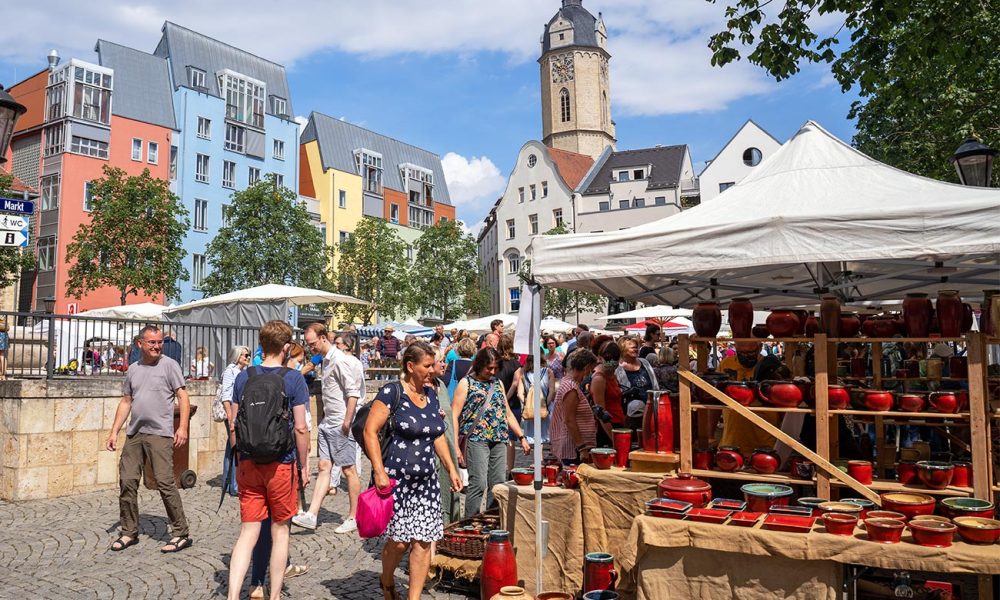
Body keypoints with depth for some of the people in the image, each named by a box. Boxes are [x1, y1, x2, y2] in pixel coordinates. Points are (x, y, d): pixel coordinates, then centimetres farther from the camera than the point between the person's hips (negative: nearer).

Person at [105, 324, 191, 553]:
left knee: (165, 482, -8)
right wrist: (114, 432, 13)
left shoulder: (169, 365, -1)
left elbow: (183, 397, -5)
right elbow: (126, 402, 19)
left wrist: (183, 427, -15)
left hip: (160, 434, -6)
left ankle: (181, 534, 1)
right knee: (127, 482, 7)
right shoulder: (133, 369, 15)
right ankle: (129, 532, 22)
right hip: (134, 433, 6)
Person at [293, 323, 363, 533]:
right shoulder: (325, 360, 13)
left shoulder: (340, 360, -16)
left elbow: (353, 393, -20)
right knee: (324, 467, 7)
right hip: (327, 424, 9)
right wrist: (326, 418, 16)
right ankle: (312, 515, 7)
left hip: (341, 426, -9)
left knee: (349, 470, 2)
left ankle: (354, 517, 12)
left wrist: (346, 423, -20)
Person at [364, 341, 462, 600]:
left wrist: (451, 468, 13)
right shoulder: (391, 392, -10)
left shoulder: (431, 394, 10)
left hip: (426, 480, 6)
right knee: (399, 540, 1)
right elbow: (370, 431, -13)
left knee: (423, 542, 2)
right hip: (395, 479, -5)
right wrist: (379, 471, -18)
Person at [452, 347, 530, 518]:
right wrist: (456, 447, -11)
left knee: (498, 484, 3)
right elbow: (454, 416, -4)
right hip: (476, 439, -5)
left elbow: (508, 414, 24)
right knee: (478, 484, -12)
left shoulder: (498, 383, 19)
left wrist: (521, 437, 16)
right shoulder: (466, 383, 2)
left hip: (499, 440, 6)